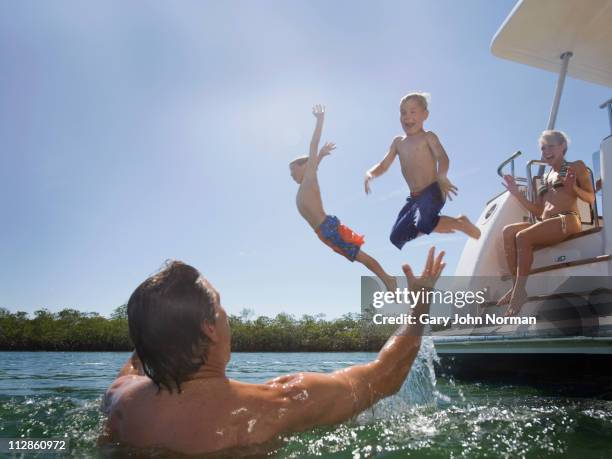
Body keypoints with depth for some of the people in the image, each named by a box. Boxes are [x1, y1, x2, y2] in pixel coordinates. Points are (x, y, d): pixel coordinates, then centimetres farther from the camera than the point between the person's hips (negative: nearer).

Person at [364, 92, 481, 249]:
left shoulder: (428, 137, -2)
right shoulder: (398, 142, 14)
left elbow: (442, 157, -19)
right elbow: (383, 166, 15)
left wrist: (442, 177, -40)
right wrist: (370, 174, -8)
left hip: (432, 191, -7)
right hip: (414, 197, 7)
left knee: (423, 223, -34)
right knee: (396, 237, 5)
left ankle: (460, 224, -4)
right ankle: (441, 226, 17)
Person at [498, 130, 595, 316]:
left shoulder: (576, 167, 13)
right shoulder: (545, 178, 28)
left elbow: (591, 198, 5)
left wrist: (573, 188, -15)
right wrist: (516, 193, 17)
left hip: (568, 220, -6)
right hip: (546, 224, 6)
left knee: (523, 236, -30)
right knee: (508, 231, -21)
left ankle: (519, 290, -30)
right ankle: (516, 286, -28)